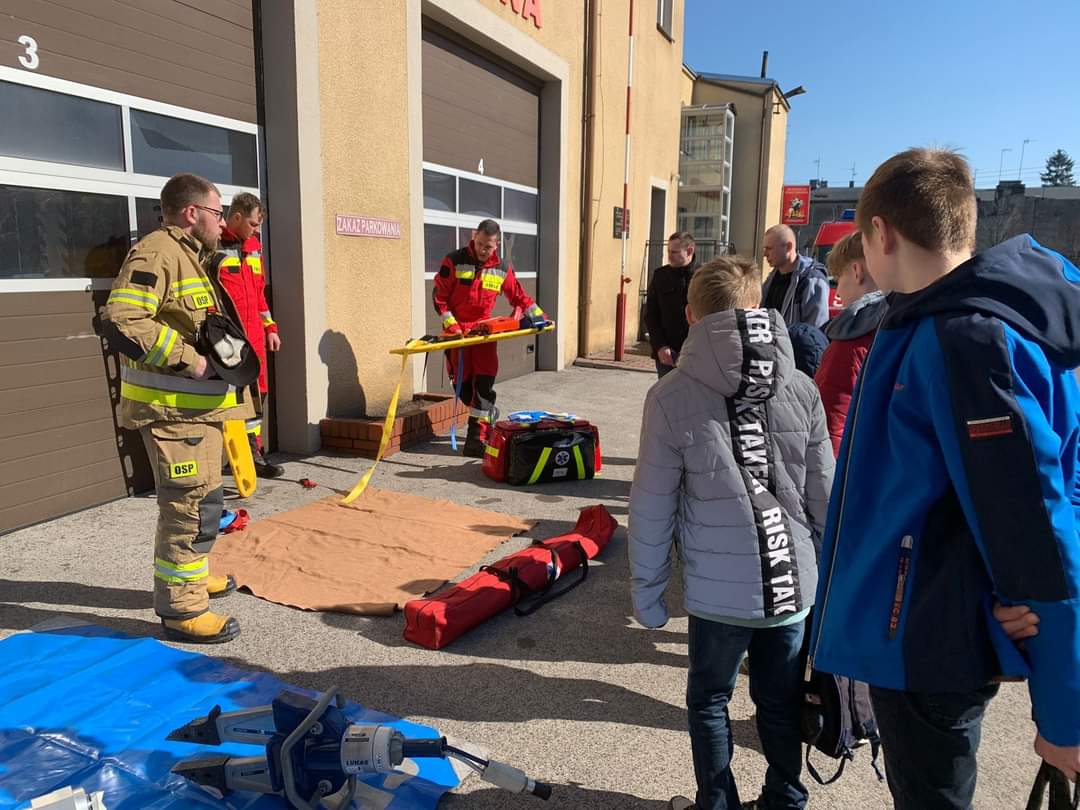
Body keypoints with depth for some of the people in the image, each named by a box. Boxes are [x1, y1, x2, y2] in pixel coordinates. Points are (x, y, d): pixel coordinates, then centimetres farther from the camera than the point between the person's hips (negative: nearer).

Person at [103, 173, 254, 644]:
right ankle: (181, 608, 3)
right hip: (171, 408, -11)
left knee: (204, 497, 21)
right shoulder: (156, 255, -15)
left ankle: (194, 575, 38)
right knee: (191, 504, -7)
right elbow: (121, 321, -27)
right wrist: (186, 357, -24)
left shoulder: (191, 256, 19)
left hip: (198, 404, 11)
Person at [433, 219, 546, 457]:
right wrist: (450, 324, -11)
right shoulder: (454, 261, -5)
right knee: (462, 383, 2)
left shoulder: (502, 269, 4)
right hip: (458, 331, -1)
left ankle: (477, 437, -7)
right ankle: (488, 415, 28)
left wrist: (538, 315, 5)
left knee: (484, 382, -10)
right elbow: (439, 295, -3)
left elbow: (518, 296, 15)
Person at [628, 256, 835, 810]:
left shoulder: (672, 397, -12)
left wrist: (646, 589, 3)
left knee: (709, 701, 20)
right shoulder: (800, 389, -3)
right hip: (794, 582, 3)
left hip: (719, 591, -3)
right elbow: (824, 498, 2)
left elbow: (651, 508, -9)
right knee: (782, 702, 22)